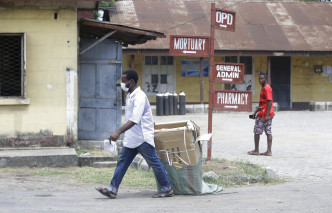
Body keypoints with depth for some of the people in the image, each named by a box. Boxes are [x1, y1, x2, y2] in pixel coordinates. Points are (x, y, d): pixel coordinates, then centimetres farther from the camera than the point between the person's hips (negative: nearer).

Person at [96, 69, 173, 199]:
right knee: (122, 162, 3)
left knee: (154, 163, 0)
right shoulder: (130, 96, 12)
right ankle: (112, 189, 1)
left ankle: (167, 189, 11)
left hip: (143, 138, -9)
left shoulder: (140, 97, -19)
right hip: (131, 138, 9)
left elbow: (134, 120, -29)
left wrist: (118, 132, -36)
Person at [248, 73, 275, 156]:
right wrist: (255, 112, 26)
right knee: (268, 132, 5)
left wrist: (267, 115, -25)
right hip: (268, 115, 10)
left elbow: (270, 102, -21)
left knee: (257, 132, 0)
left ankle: (256, 150, 7)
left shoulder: (266, 88, -15)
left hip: (263, 115, -10)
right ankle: (269, 151, 4)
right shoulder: (263, 88, 17)